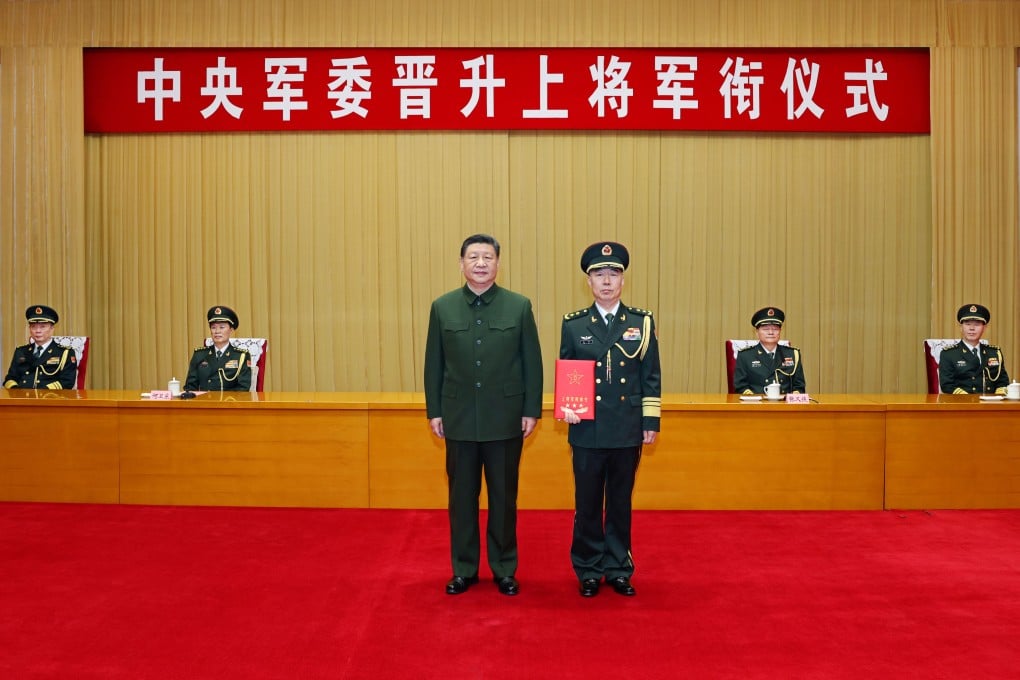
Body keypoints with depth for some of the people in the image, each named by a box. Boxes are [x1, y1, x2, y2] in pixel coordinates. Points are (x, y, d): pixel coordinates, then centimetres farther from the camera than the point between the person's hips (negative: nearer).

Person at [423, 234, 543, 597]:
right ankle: (464, 569, 22)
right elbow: (434, 364, 5)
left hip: (505, 419, -1)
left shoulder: (519, 306, -1)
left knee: (503, 497, 8)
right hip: (459, 419, 1)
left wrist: (532, 411, -3)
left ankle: (504, 569, 22)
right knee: (462, 497, 9)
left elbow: (532, 362, 0)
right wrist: (434, 411, 2)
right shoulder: (442, 307, 3)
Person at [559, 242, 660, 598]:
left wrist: (651, 422, 1)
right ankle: (589, 571, 21)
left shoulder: (642, 322, 4)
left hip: (628, 431, 1)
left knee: (621, 502, 10)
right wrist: (566, 407, -12)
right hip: (587, 430, 0)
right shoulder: (573, 324, 2)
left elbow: (651, 377, 4)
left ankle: (618, 569, 23)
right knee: (587, 503, 7)